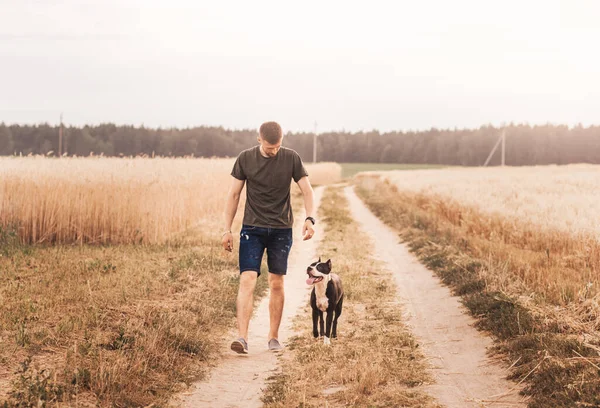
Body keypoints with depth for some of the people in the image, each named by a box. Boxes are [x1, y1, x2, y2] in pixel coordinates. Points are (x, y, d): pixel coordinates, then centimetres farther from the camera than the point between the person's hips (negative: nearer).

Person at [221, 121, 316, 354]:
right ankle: (242, 338, -18)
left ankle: (274, 337, 18)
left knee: (277, 284, 6)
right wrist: (227, 230, -1)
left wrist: (309, 218, -20)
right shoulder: (245, 159, -3)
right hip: (252, 228, -1)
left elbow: (307, 190, -2)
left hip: (281, 230, 1)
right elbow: (234, 195, 2)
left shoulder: (291, 158, -2)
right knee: (247, 280, -13)